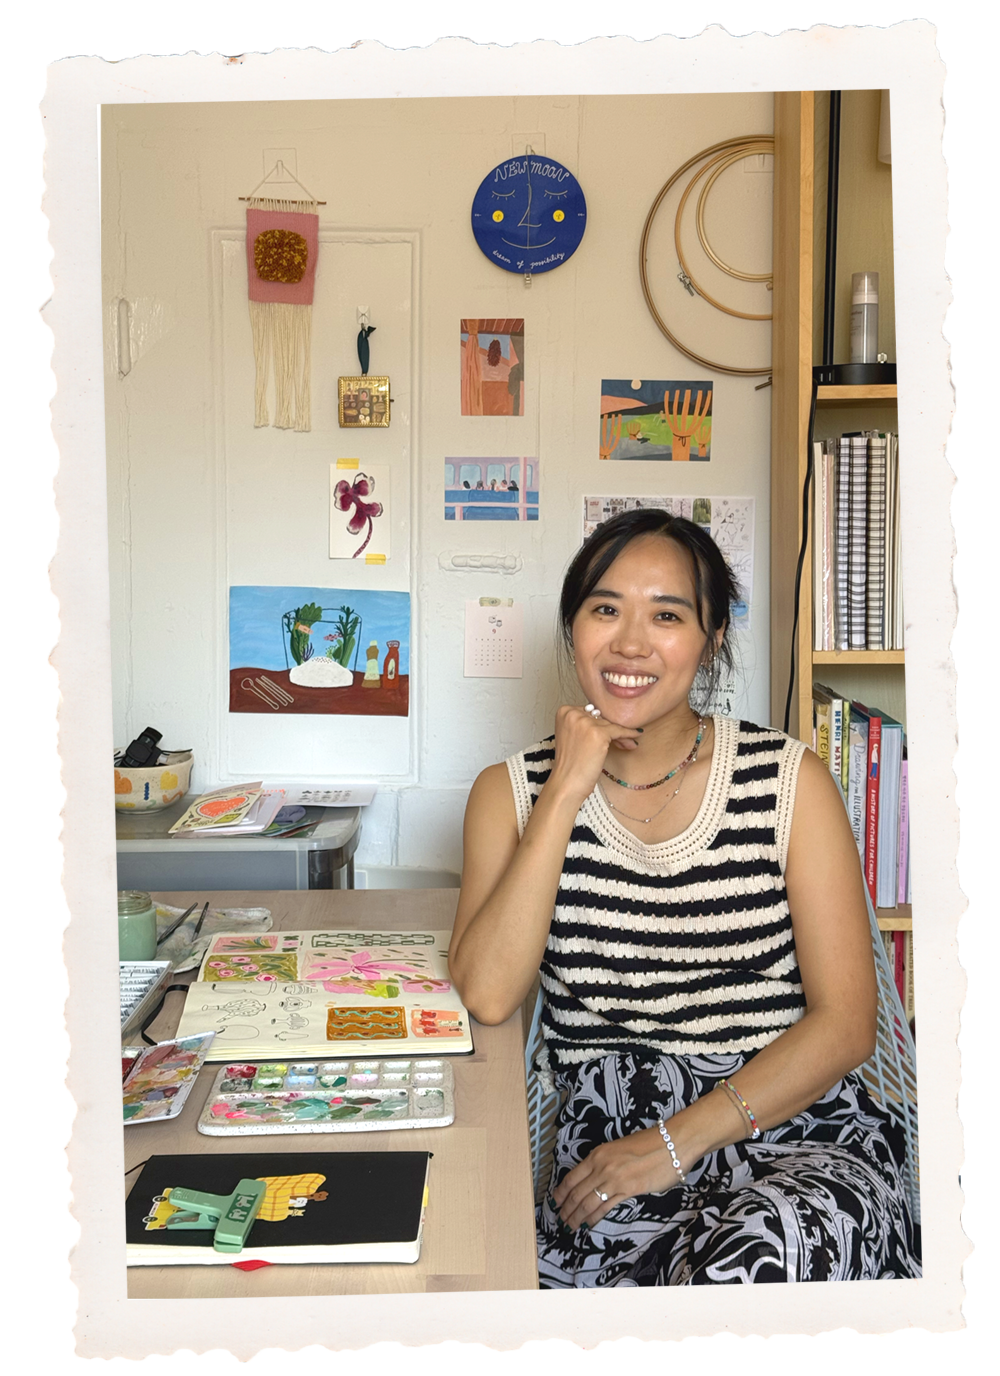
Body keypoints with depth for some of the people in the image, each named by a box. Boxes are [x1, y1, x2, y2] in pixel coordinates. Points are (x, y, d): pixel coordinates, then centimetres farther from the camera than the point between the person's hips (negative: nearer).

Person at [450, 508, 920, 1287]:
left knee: (751, 1261, -33)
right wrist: (568, 791, -12)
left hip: (792, 1127, 0)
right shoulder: (513, 791, 6)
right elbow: (488, 998, -10)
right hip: (606, 1139, 1)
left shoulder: (790, 781, 2)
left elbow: (846, 1023, -3)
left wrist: (680, 1140, -13)